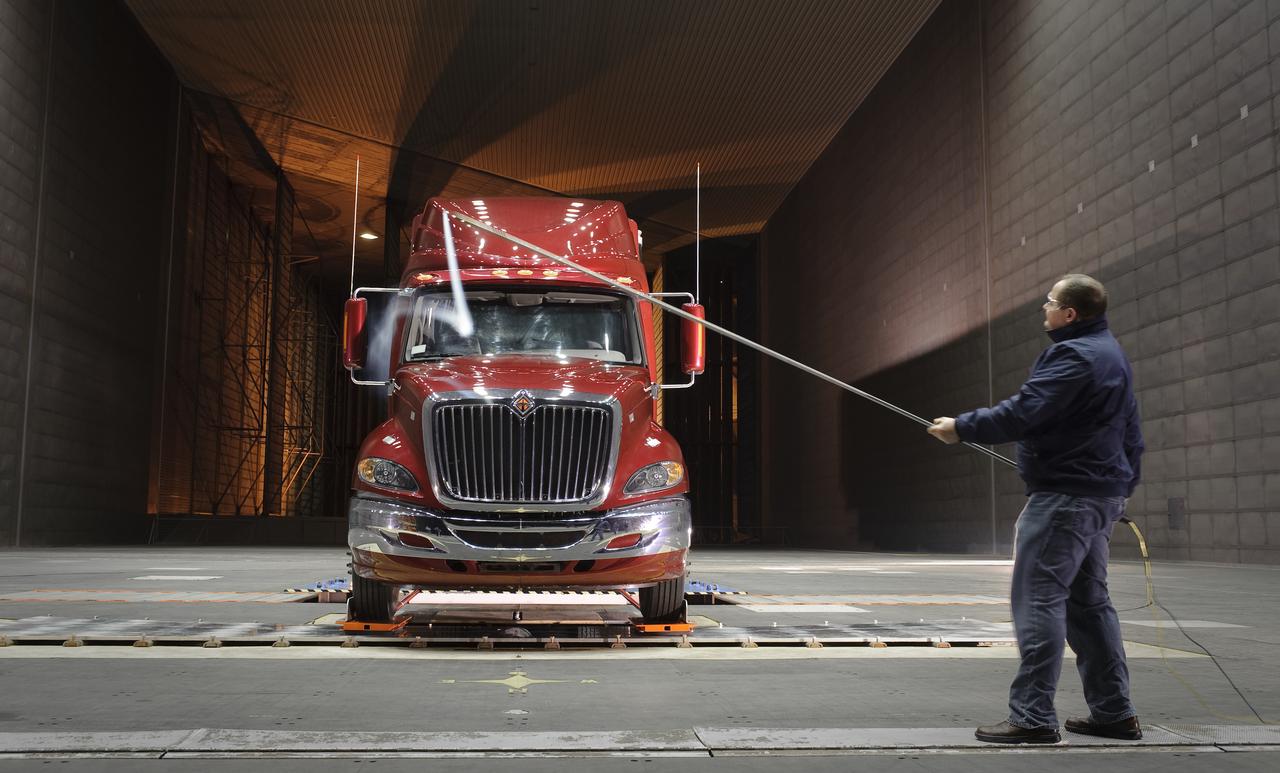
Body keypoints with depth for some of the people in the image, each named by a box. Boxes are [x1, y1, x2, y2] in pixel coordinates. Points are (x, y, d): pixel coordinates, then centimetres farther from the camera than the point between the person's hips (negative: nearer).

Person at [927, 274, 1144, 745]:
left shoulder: (1074, 355, -16)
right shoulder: (1111, 353, 18)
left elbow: (1021, 413, -23)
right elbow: (1130, 434, 23)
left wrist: (962, 428, -13)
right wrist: (1124, 483, 26)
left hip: (1065, 494, -11)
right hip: (1103, 494, 11)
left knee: (1039, 600, -8)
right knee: (1089, 601, 15)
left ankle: (1033, 717, -7)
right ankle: (1114, 712, 20)